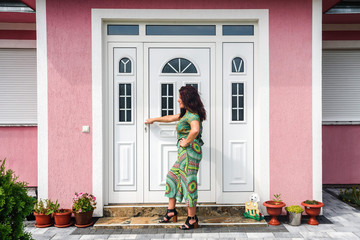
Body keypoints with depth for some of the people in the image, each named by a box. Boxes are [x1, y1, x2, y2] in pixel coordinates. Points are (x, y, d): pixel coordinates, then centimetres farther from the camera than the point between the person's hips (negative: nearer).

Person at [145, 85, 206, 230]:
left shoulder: (192, 115, -14)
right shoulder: (186, 114, 18)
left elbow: (195, 130, -35)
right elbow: (170, 118, 33)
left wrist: (186, 142, -19)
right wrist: (154, 119, 44)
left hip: (190, 151, -10)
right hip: (183, 153, 10)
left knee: (188, 182, -6)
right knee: (172, 177, 16)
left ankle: (192, 219, 4)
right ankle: (171, 211, 25)